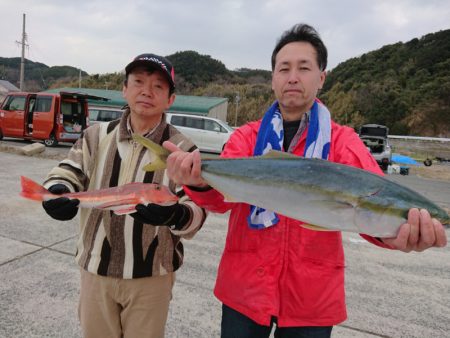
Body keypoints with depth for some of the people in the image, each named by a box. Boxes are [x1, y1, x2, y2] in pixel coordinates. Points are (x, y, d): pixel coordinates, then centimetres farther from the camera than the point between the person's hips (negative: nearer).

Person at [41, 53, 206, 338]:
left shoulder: (183, 149, -10)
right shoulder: (97, 136, 0)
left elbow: (196, 211, -13)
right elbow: (67, 173, 2)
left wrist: (176, 214, -35)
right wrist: (57, 192, -22)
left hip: (151, 275, -2)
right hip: (95, 269, 3)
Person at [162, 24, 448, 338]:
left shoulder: (343, 142, -4)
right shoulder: (245, 137, -1)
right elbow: (223, 191, -16)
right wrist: (201, 182, -39)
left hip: (312, 296, 0)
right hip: (244, 288, 1)